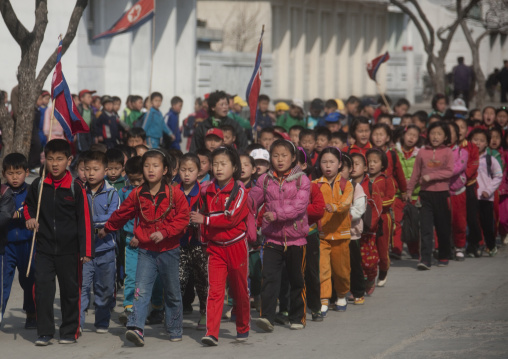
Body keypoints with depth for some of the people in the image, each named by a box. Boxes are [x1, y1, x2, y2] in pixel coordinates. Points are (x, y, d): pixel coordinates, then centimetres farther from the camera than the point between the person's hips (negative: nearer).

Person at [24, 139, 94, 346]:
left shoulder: (76, 189, -5)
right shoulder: (38, 185, 3)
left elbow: (84, 220, -4)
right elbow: (28, 205, 22)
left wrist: (86, 250, -7)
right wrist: (29, 218, -1)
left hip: (69, 250, -2)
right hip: (44, 249, 2)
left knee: (70, 291, 7)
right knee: (43, 289, -4)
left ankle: (69, 332, 18)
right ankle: (44, 332, 2)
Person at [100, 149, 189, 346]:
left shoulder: (175, 194, -8)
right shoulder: (137, 194, 1)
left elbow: (183, 218, -10)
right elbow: (122, 214, 16)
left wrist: (164, 232, -21)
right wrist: (107, 229, 27)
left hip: (169, 250, -1)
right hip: (146, 250, 1)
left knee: (172, 293, 12)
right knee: (141, 290, -14)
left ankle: (175, 330, 26)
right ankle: (136, 327, -25)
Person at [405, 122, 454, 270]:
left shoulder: (448, 152, 0)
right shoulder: (422, 152, 6)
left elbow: (449, 172, -10)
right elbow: (416, 173, 12)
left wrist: (431, 176, -17)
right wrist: (409, 190, 13)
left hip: (442, 193, -1)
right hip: (426, 193, 1)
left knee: (443, 227, 9)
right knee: (426, 227, -7)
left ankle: (444, 257, 24)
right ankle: (425, 259, -11)